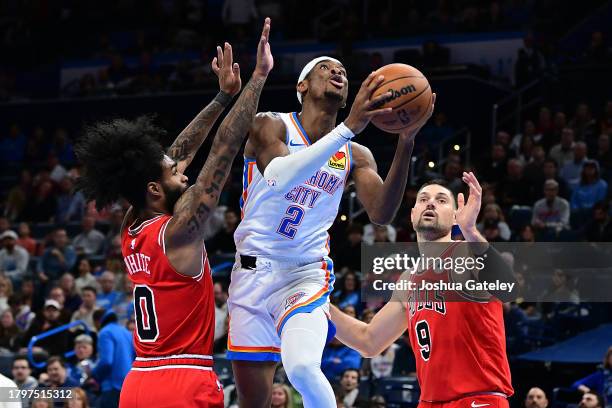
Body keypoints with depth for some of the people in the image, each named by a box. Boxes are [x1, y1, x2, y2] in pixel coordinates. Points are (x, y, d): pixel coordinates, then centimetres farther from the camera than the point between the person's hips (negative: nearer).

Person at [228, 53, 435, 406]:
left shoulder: (355, 155, 4)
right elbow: (279, 177, -28)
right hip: (253, 271, 0)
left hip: (306, 274, 1)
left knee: (303, 368, -30)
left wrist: (406, 142, -24)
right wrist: (349, 127, -36)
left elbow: (382, 214, -13)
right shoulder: (270, 125, -6)